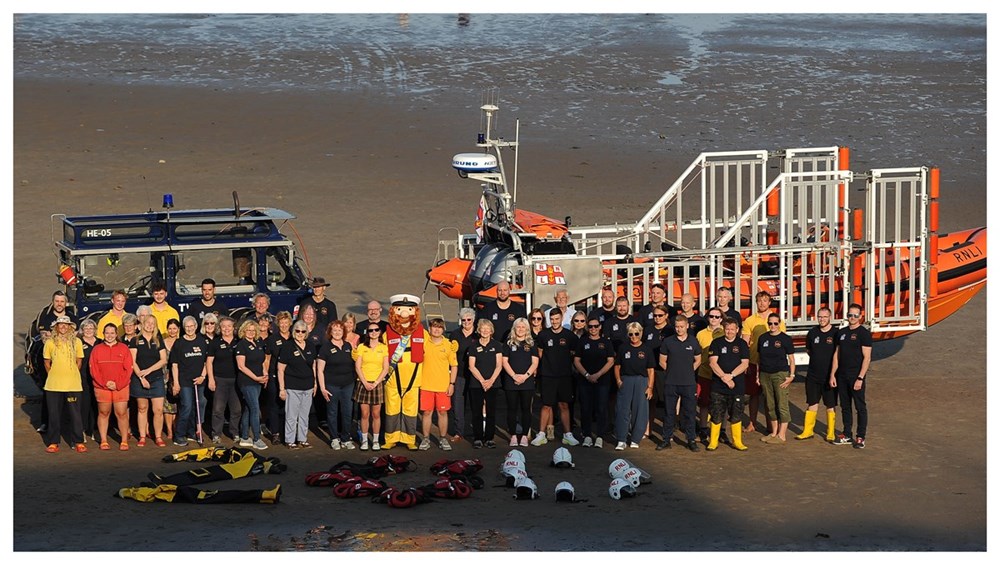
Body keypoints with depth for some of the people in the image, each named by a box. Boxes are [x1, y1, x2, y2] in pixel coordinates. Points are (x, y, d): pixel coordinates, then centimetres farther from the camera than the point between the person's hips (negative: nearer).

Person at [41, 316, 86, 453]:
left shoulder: (76, 342, 2)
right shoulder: (50, 343, 2)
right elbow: (47, 363, 10)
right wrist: (54, 375, 10)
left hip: (73, 385, 0)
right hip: (53, 385, 0)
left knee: (75, 414, 0)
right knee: (54, 414, 5)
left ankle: (78, 442, 7)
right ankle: (53, 442, 12)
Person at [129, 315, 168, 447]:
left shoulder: (158, 341, 10)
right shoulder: (135, 341, 3)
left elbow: (163, 360, 3)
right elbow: (132, 362, -3)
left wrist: (148, 370, -9)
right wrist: (141, 377, -13)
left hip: (156, 379, 1)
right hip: (139, 380, -1)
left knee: (158, 410, -5)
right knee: (142, 409, 5)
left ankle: (158, 437, 2)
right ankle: (142, 437, 11)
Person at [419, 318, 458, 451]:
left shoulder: (449, 345, 1)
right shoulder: (424, 343, 2)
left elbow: (454, 366, 5)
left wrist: (452, 383, -1)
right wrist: (418, 381, 4)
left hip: (443, 385, 0)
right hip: (426, 385, 0)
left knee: (442, 412, 4)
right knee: (427, 412, 2)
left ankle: (443, 439, 14)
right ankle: (426, 439, 11)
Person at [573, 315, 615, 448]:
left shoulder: (606, 342, 6)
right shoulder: (582, 342, 8)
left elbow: (610, 362, 0)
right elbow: (576, 361, 5)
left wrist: (597, 375, -11)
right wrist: (587, 375, -7)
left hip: (602, 381, -1)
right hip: (585, 381, 1)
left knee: (601, 409, -4)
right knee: (586, 409, 1)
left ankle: (600, 437, 0)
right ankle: (587, 436, 9)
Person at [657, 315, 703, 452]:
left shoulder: (693, 342, 4)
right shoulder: (667, 342, 1)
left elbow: (698, 360, 14)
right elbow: (662, 361, 8)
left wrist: (689, 371, 6)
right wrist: (673, 371, 5)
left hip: (689, 383, 0)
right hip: (670, 383, 0)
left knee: (689, 412, 3)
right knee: (669, 412, 5)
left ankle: (691, 440, 9)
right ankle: (666, 439, 12)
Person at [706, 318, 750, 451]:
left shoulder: (742, 344, 7)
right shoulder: (716, 343, 3)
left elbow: (745, 364, -1)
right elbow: (712, 362, -5)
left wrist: (730, 375, -13)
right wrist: (724, 377, -16)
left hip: (737, 385, 1)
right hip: (718, 386, -1)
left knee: (736, 415, 4)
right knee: (716, 415, 0)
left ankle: (737, 442, 13)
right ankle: (713, 442, 8)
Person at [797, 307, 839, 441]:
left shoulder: (836, 334, -9)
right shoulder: (812, 332, 4)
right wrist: (818, 360, 11)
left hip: (829, 376, -4)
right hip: (813, 375, 4)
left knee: (831, 405, 4)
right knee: (811, 403, 10)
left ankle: (831, 433, 13)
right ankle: (808, 431, 18)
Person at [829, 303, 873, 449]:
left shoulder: (864, 333, -8)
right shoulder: (841, 332, 11)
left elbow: (867, 358, -12)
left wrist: (860, 378, -17)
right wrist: (833, 374, 7)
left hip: (856, 376, -6)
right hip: (842, 376, 6)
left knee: (860, 407, 0)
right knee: (845, 406, 11)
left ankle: (860, 437, 6)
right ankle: (846, 435, 19)